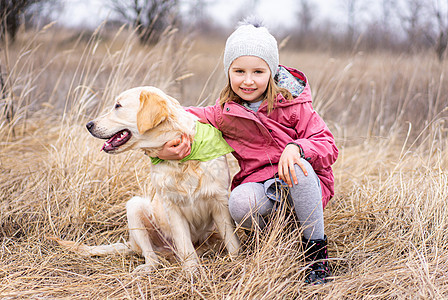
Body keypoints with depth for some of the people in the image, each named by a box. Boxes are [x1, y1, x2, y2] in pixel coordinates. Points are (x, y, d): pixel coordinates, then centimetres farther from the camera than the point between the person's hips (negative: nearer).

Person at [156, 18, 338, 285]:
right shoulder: (224, 113, 1)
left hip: (303, 182, -1)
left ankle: (317, 251, -19)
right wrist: (165, 147, -21)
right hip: (259, 184, 1)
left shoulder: (291, 104, -6)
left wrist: (296, 147, -31)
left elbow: (328, 145, -9)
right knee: (240, 203, -34)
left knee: (298, 166, -37)